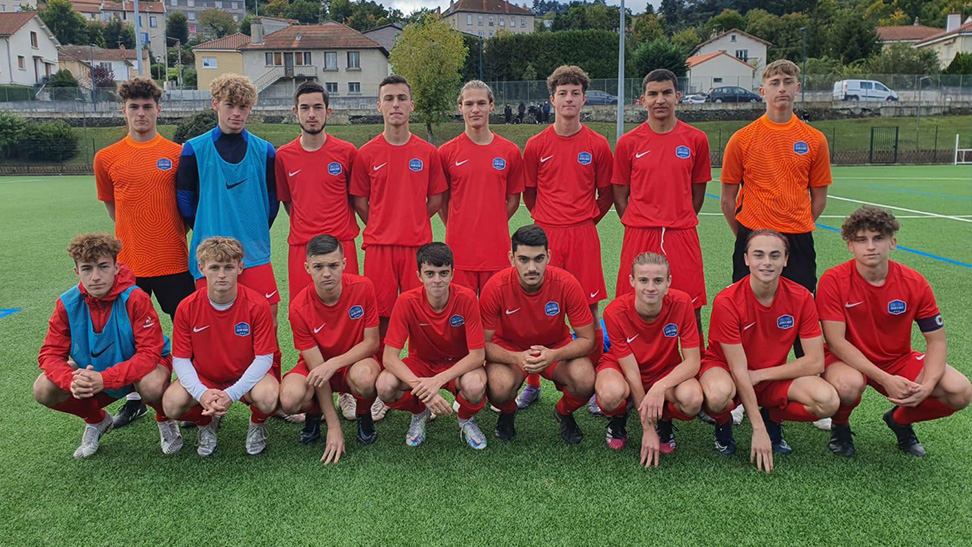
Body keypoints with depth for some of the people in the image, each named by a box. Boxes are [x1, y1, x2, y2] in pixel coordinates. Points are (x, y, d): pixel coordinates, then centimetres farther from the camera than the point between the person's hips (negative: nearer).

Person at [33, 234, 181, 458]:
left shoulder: (136, 299, -26)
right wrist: (72, 381, -34)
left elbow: (149, 353, -30)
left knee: (152, 385, -38)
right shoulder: (67, 304, -14)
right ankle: (96, 420, 13)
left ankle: (165, 420, 1)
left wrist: (105, 379, -42)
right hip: (92, 369, 4)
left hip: (140, 368, -4)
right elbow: (50, 354, -12)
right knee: (43, 390, -18)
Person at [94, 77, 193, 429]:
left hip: (173, 260, -2)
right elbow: (110, 204, 16)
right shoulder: (107, 158, 4)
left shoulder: (177, 154, 0)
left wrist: (174, 231, 3)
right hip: (129, 261, 2)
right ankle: (134, 399, 27)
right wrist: (136, 232, 9)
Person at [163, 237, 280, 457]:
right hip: (204, 376, 2)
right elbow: (180, 359, -9)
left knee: (268, 397, -35)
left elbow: (264, 357, -18)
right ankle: (206, 423, 12)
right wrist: (201, 393, -28)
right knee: (172, 402, -27)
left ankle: (257, 425, 6)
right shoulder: (187, 308, -13)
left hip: (249, 374, -2)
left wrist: (232, 394, -30)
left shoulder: (257, 305, -19)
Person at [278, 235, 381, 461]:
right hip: (316, 366, 0)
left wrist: (334, 363, -30)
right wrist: (334, 427, -22)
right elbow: (316, 366, -20)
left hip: (355, 361, 0)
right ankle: (314, 413, 8)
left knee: (364, 378, -37)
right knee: (290, 399, -32)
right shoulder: (299, 307, -20)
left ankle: (364, 415, 0)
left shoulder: (363, 287, -19)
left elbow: (372, 342, -12)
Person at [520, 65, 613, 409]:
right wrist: (547, 220, 11)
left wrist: (585, 220, 9)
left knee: (588, 311, 2)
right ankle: (532, 384, 14)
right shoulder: (536, 145, 5)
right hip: (545, 236, 1)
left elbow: (605, 194, 13)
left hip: (584, 236, 0)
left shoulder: (597, 145, 4)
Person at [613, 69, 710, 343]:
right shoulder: (628, 142, 2)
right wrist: (638, 227, 3)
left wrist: (680, 224, 8)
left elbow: (698, 192, 12)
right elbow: (620, 194, 8)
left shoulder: (696, 139, 4)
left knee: (691, 310, 3)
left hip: (683, 237, 1)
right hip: (639, 237, 0)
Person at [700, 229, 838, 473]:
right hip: (725, 370, -3)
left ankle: (773, 417, 8)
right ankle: (723, 424, 0)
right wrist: (758, 430, -23)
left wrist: (760, 375, -17)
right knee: (719, 395, -39)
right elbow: (738, 370, -22)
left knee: (828, 401, -25)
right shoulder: (727, 301, -22)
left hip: (774, 376, 3)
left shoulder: (801, 298, -12)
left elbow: (815, 363, -12)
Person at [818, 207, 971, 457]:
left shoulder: (915, 284, -10)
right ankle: (840, 426, 0)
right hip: (849, 361, -3)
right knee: (848, 385, -38)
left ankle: (900, 419, 14)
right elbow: (836, 342, -20)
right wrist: (885, 379, -29)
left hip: (898, 360, 4)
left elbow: (936, 341, -4)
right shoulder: (833, 281, -19)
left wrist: (927, 385, -22)